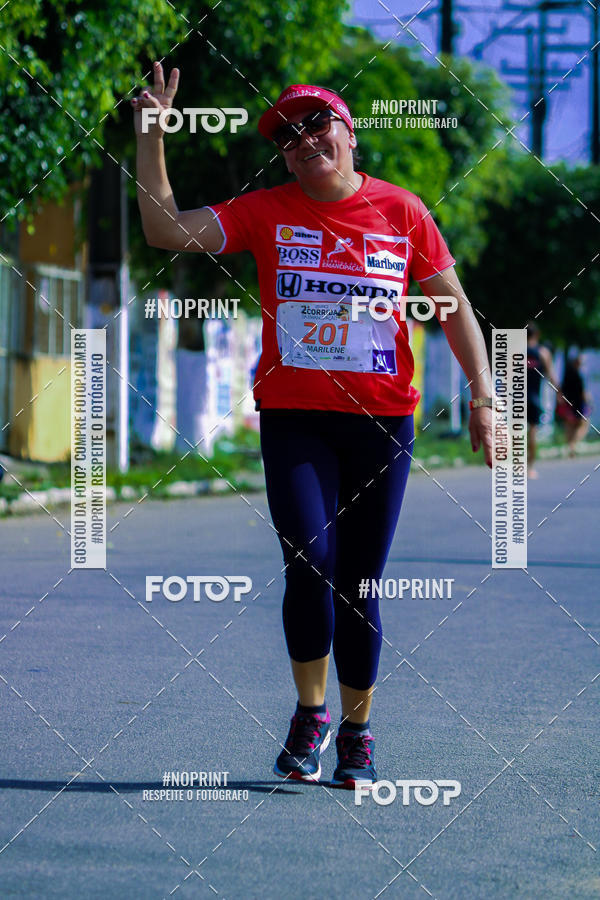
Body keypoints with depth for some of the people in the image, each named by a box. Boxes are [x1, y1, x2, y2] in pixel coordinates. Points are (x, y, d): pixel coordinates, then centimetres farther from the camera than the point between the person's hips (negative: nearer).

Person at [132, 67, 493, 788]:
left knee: (359, 583, 3)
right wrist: (152, 135, -5)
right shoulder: (267, 213, 4)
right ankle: (310, 714, 5)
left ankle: (357, 731, 18)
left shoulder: (403, 213, 3)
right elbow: (166, 230, 1)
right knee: (309, 562, -15)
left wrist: (481, 394, 0)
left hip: (382, 420, 0)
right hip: (293, 417, 0)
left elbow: (453, 306, 8)